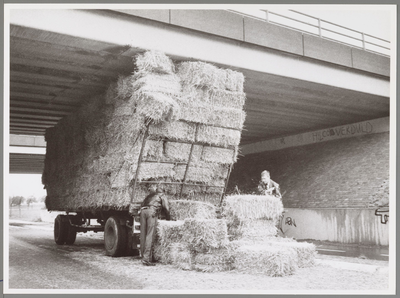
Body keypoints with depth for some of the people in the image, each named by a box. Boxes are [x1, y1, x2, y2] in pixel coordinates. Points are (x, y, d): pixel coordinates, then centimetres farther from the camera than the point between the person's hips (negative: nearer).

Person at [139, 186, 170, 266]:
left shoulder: (150, 195, 36)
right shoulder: (162, 197, 23)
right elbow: (166, 209, 15)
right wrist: (168, 218, 27)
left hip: (143, 211, 5)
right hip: (152, 211, -5)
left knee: (143, 235, 6)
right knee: (150, 236, -10)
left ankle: (143, 257, 5)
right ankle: (146, 259, -17)